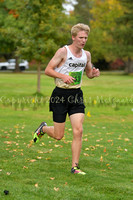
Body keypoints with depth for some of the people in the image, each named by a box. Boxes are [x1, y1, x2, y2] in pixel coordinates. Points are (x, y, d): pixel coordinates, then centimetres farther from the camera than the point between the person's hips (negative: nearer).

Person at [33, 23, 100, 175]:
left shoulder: (86, 54, 8)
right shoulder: (63, 51, -10)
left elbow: (88, 73, 23)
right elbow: (47, 70, -10)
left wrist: (94, 73, -1)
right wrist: (63, 76, -25)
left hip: (76, 95, 4)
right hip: (60, 94, -4)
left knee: (78, 131, -8)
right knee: (58, 135, 2)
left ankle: (75, 166, 1)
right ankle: (43, 128, 37)